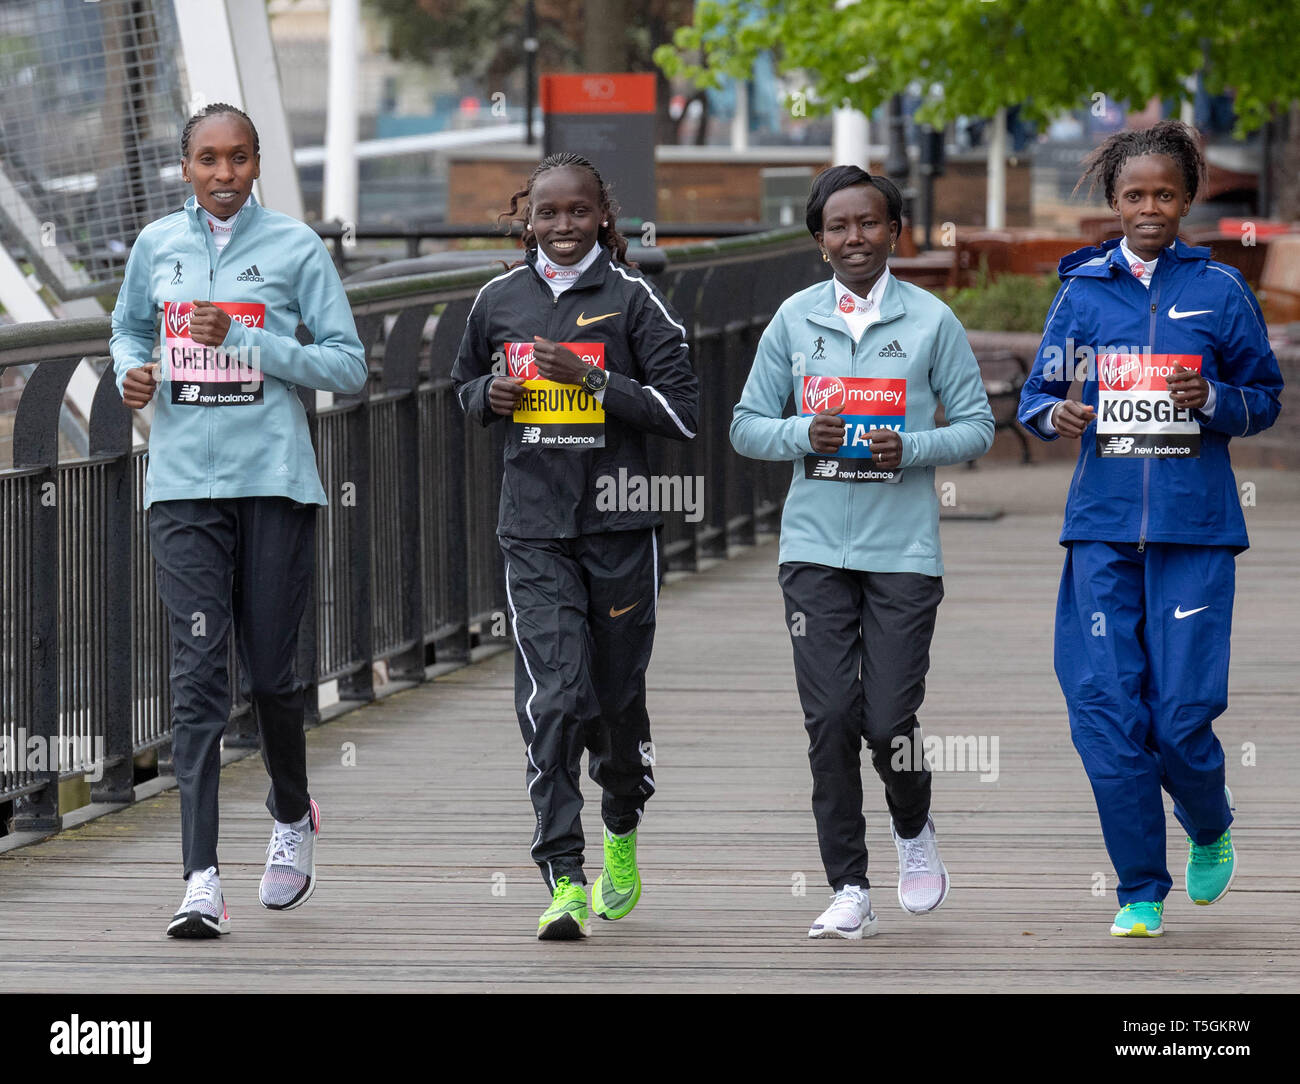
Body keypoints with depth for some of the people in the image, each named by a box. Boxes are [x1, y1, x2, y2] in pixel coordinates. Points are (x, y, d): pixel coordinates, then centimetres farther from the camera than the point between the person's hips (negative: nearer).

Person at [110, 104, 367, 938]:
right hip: (184, 487, 1)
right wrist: (134, 370, 2)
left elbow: (349, 366, -3)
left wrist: (243, 340, -13)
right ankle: (202, 880, -14)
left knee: (271, 670, 6)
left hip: (275, 484, -1)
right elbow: (129, 328, 26)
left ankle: (293, 817, 36)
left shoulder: (296, 247, -1)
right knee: (198, 671, -9)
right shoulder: (157, 245, 9)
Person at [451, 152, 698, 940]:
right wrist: (490, 397, 1)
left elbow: (683, 412, -6)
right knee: (551, 700, -12)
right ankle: (564, 882, -15)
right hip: (534, 529, 1)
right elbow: (468, 382, 25)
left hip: (619, 525, -1)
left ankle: (623, 830, 40)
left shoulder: (631, 298, -3)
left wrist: (596, 381, -17)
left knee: (617, 694, 11)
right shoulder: (499, 300, 7)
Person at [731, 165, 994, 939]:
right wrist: (805, 434, -11)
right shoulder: (795, 319, 6)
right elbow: (748, 425, 9)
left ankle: (915, 831, 26)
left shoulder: (931, 321, 1)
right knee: (830, 718, -3)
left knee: (889, 720, -5)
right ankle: (849, 890, 3)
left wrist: (911, 448, -14)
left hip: (903, 550, -2)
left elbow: (976, 426, 4)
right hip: (815, 547, 2)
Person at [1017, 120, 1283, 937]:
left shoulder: (1219, 289, 3)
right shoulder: (1084, 290, 8)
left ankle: (1210, 828, 26)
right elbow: (1036, 396, 14)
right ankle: (1141, 891, 8)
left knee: (1181, 714, -7)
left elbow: (1266, 398, 9)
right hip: (1102, 526, 2)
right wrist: (1057, 415, -9)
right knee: (1106, 710, -5)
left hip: (1193, 530, -2)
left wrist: (1214, 401, -12)